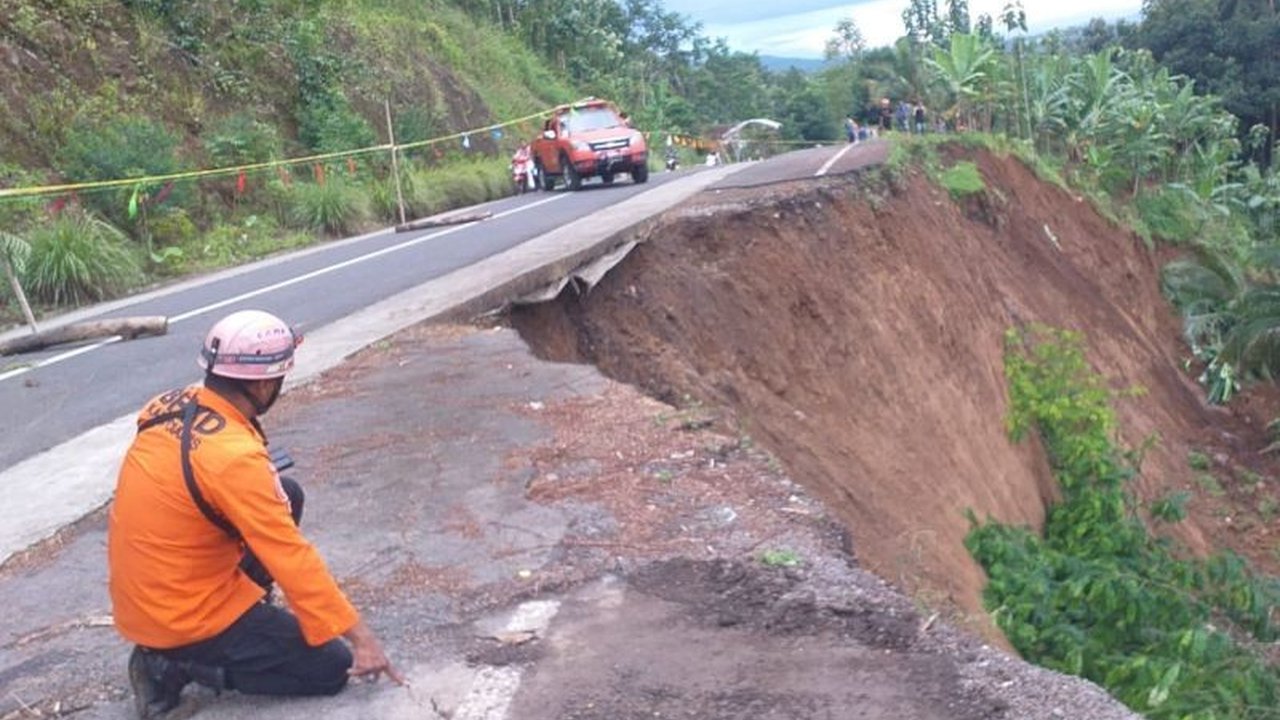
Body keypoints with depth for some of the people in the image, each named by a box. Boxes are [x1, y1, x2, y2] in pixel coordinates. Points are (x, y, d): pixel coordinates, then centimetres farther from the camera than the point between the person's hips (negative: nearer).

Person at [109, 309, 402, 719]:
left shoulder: (174, 405, -5)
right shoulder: (234, 456, -28)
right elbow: (291, 558, -25)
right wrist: (358, 634, -19)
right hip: (183, 616, -8)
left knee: (287, 497, 11)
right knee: (333, 669, -1)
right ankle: (176, 663, -1)